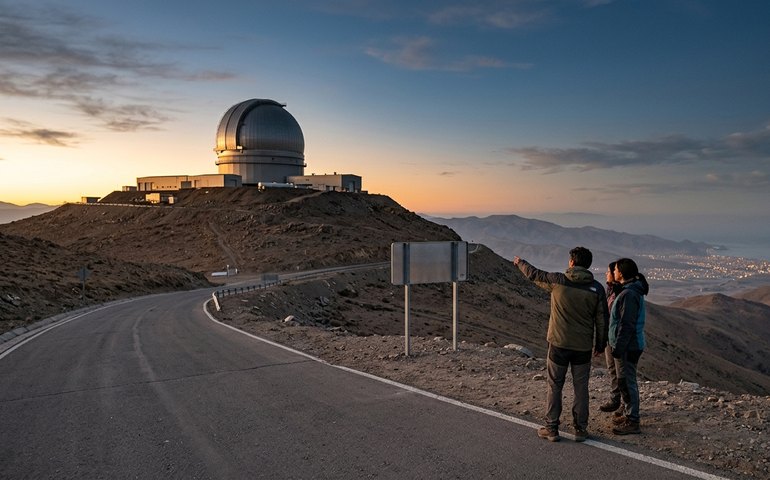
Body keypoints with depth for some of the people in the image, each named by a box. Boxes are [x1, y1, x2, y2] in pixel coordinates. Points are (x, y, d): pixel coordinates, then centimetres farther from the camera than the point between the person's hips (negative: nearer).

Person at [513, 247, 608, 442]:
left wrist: (520, 263, 29)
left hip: (559, 344, -1)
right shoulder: (596, 288, -4)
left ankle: (551, 428, 14)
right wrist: (600, 345, 12)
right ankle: (581, 429, 17)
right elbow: (602, 320, 0)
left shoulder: (557, 281, -9)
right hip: (583, 346, 2)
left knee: (554, 386, 9)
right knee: (581, 388, 12)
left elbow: (534, 274, 9)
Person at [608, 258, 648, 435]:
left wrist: (618, 347, -21)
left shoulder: (629, 294, -21)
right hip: (630, 345, 10)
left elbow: (627, 325, -24)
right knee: (626, 381, 18)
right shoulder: (632, 291, 12)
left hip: (627, 347, -10)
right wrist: (617, 345, 21)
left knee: (626, 382, -4)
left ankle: (632, 422, 3)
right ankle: (628, 414, 30)